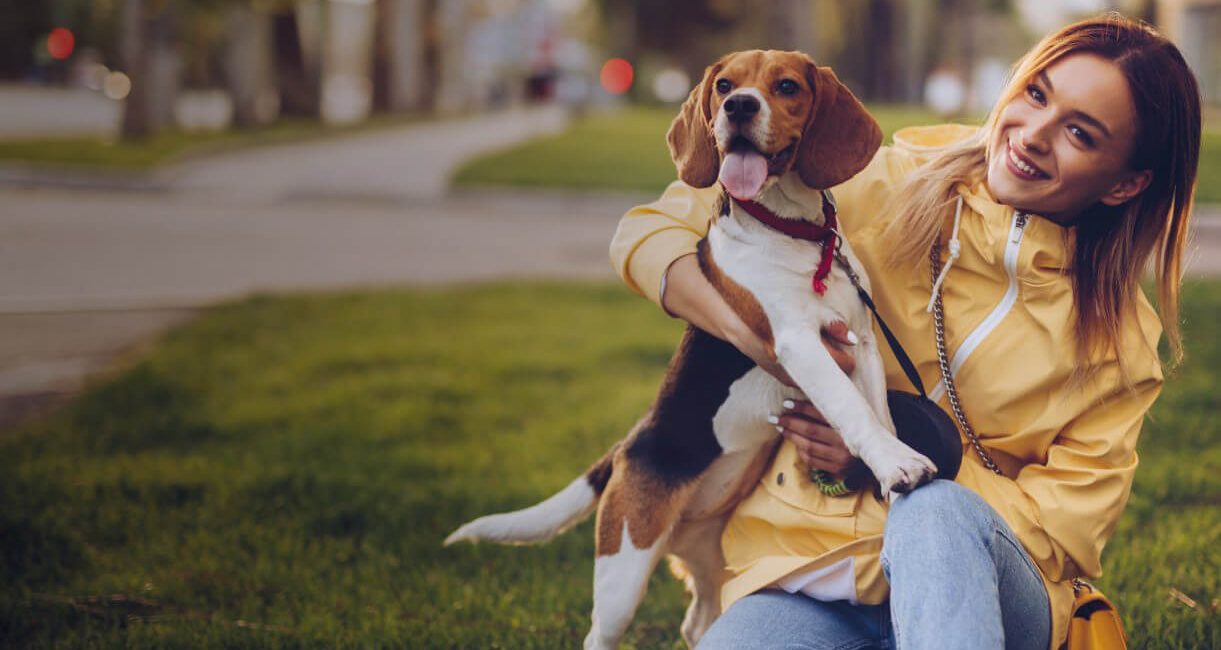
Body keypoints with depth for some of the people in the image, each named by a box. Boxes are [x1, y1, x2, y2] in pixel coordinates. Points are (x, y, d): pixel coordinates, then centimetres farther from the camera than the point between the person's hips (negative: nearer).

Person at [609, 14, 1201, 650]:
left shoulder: (1118, 334, 3)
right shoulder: (884, 189, 1)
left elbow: (1065, 530, -1)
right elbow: (649, 233, 2)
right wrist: (752, 331, -19)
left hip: (987, 580, 1)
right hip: (803, 570, -1)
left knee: (937, 515, -36)